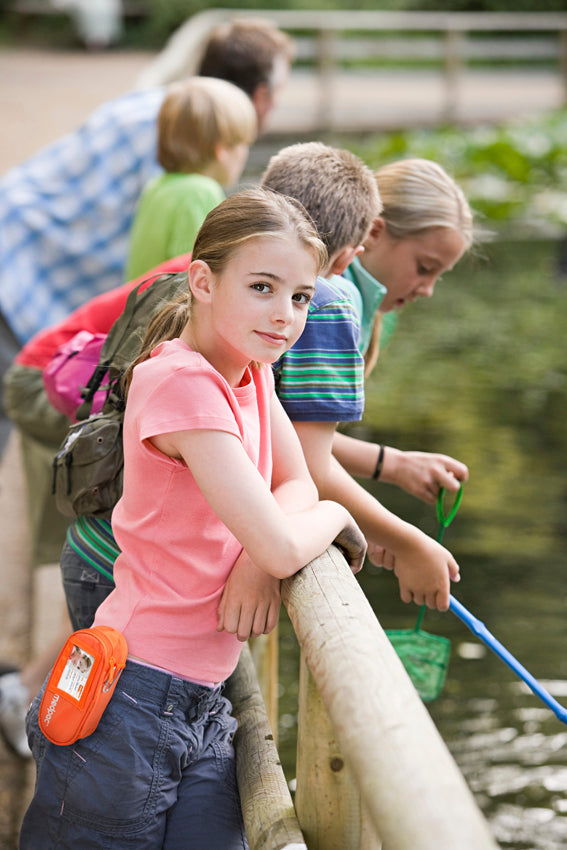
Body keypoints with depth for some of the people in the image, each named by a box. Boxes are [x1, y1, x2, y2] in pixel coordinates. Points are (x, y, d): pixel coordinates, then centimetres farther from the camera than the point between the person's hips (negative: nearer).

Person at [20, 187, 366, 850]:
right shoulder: (183, 383, -20)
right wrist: (334, 518, -4)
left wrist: (258, 565, -13)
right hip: (131, 705, -8)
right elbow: (280, 548, -25)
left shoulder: (250, 369, 8)